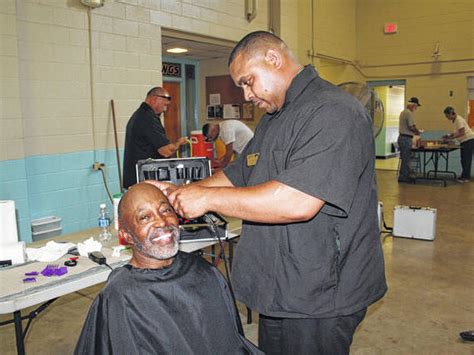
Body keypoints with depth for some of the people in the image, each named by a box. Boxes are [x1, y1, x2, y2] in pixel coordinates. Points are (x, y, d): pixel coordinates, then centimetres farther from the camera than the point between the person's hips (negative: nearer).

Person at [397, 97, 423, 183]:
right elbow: (412, 127, -21)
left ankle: (403, 176, 20)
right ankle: (403, 177, 0)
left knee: (404, 159, 15)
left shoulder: (403, 112, 16)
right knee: (406, 159, -4)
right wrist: (418, 132, -4)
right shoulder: (409, 113, -15)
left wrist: (414, 132, 15)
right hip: (406, 139, -10)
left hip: (402, 137, 10)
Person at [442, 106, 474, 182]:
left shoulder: (459, 120, -19)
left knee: (466, 159, -7)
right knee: (464, 159, 11)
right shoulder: (455, 120, 9)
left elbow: (462, 133, -23)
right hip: (464, 141, 10)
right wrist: (449, 136, 1)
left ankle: (465, 177, -3)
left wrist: (451, 138, -24)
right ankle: (466, 176, 17)